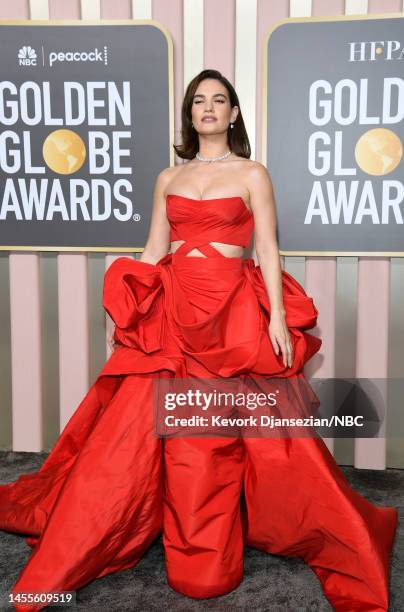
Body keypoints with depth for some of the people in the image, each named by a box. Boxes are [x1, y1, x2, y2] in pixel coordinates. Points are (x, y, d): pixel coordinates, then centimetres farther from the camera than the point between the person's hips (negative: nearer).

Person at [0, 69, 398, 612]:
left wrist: (277, 316, -9)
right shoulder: (168, 178, 15)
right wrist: (129, 307, 5)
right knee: (135, 426, 2)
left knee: (223, 436, -2)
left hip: (233, 314, -2)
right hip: (172, 311, 3)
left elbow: (267, 250, 0)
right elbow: (154, 250, 14)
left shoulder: (252, 174, 6)